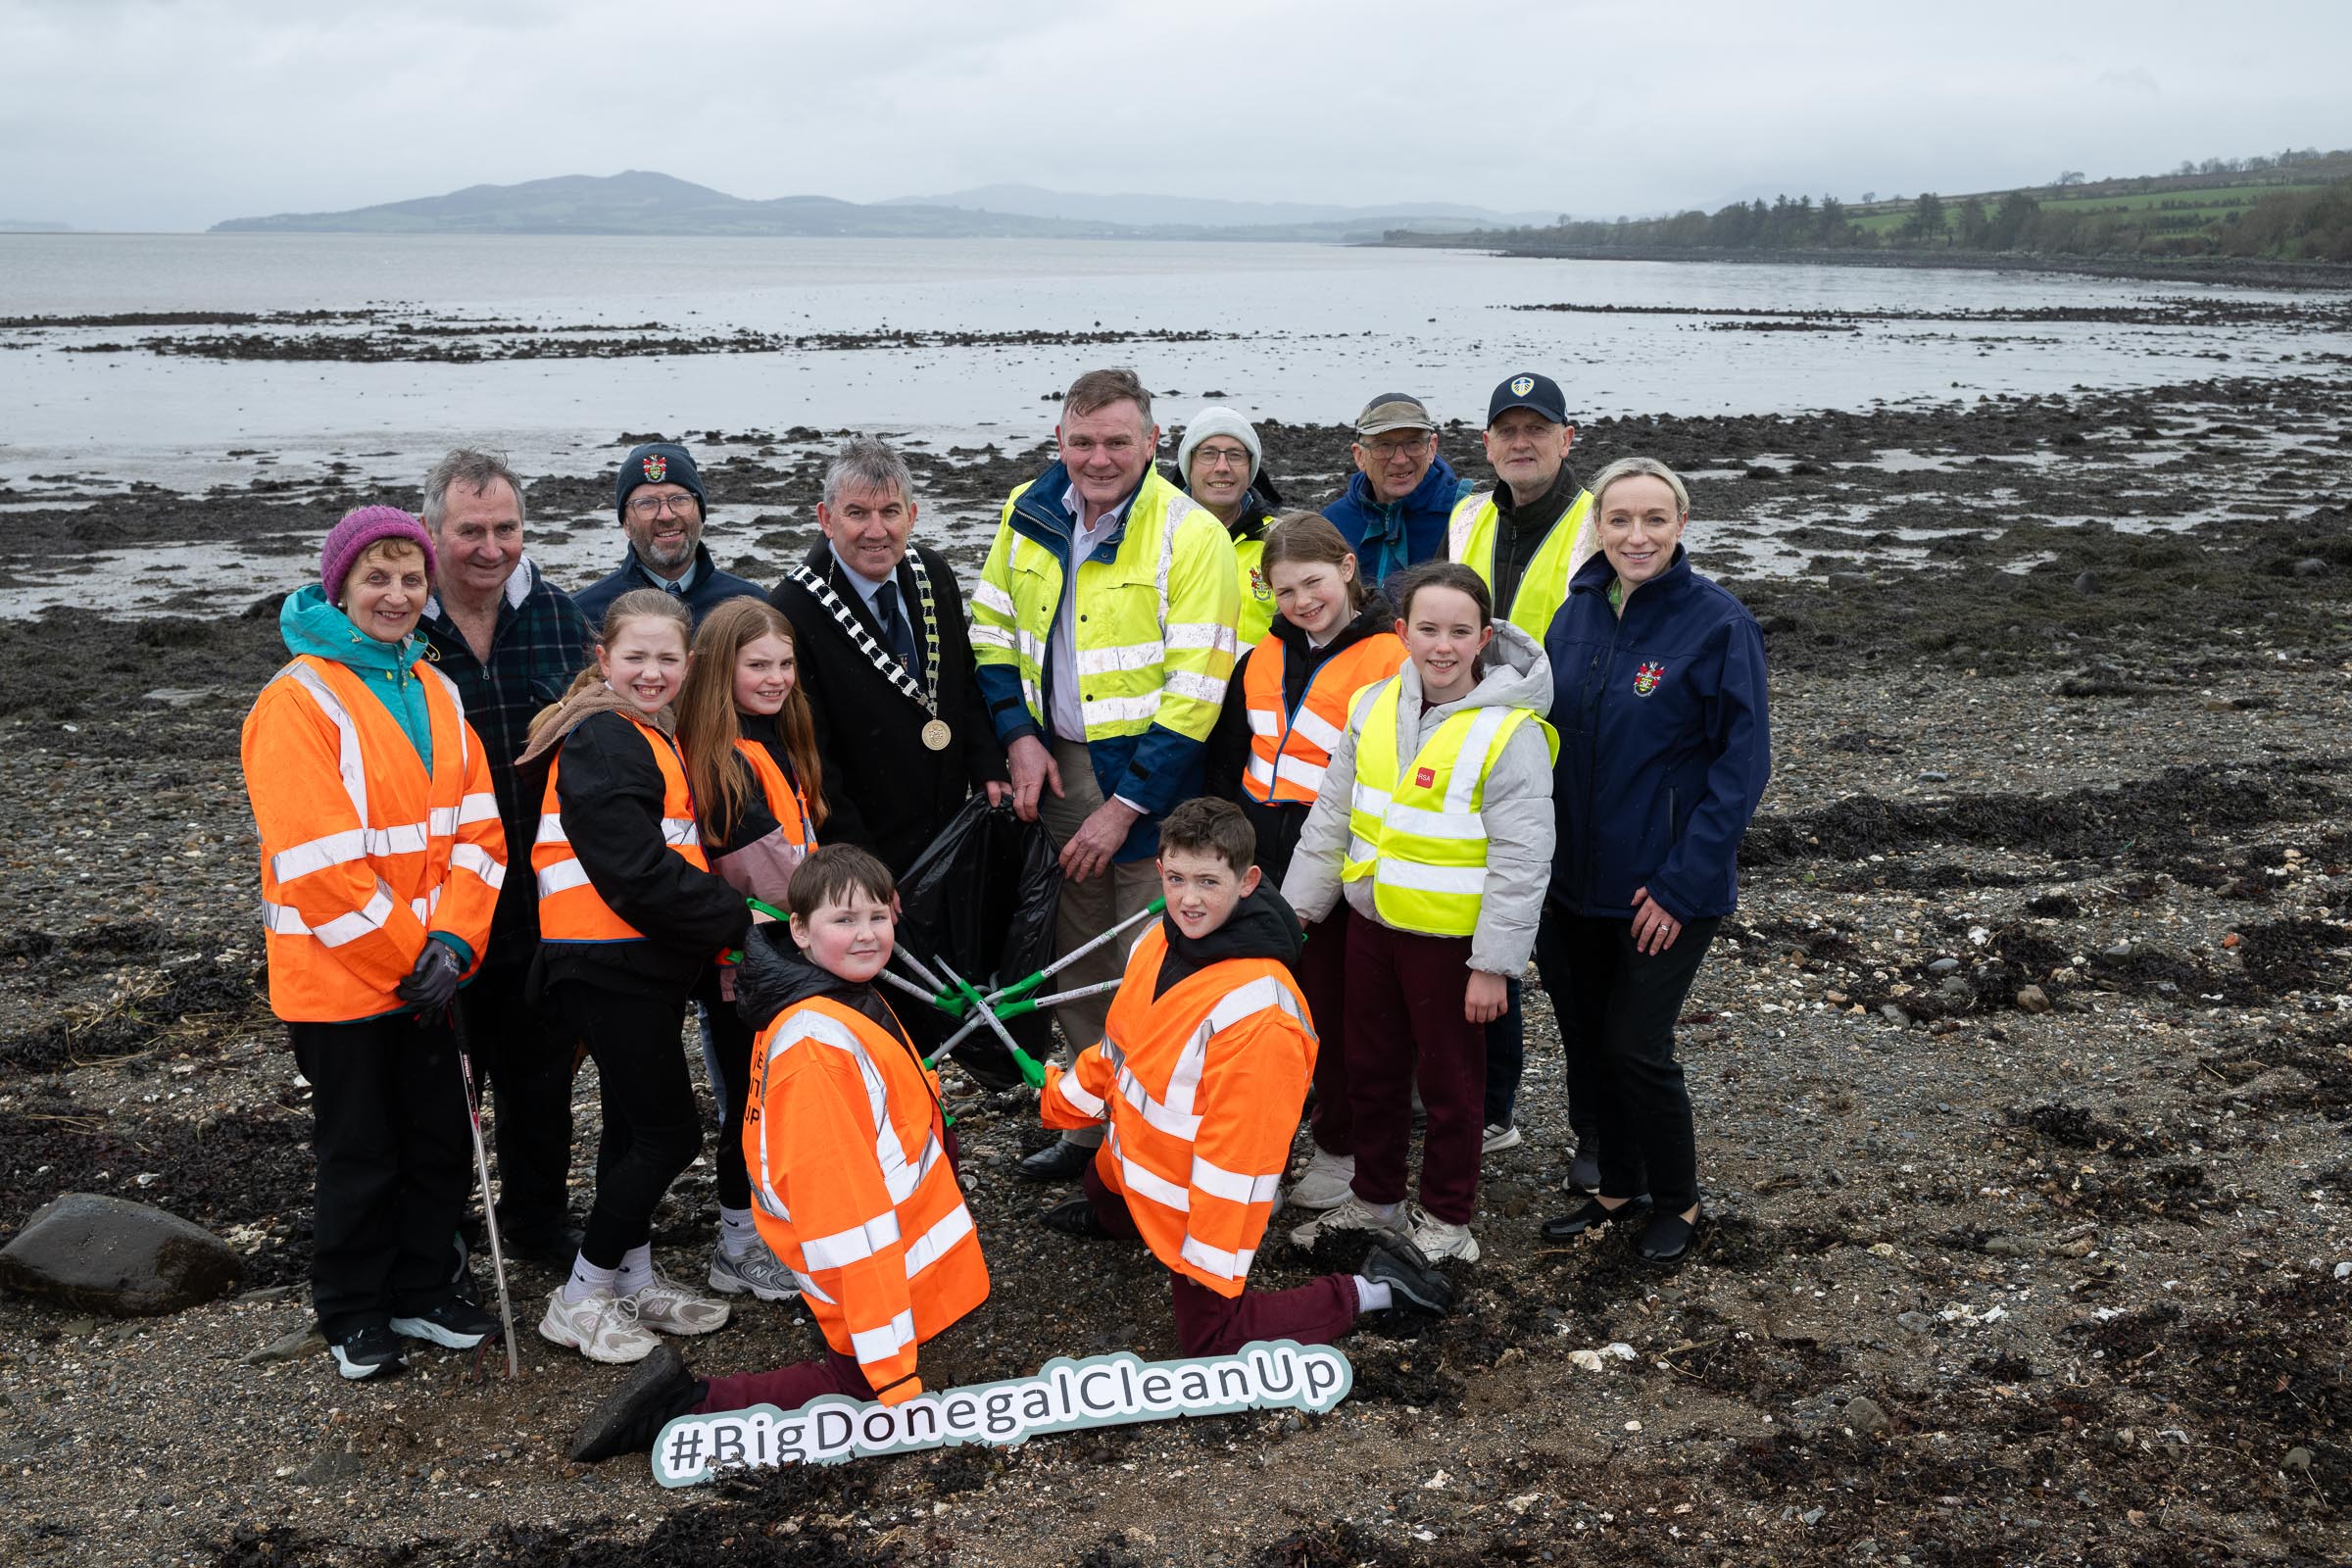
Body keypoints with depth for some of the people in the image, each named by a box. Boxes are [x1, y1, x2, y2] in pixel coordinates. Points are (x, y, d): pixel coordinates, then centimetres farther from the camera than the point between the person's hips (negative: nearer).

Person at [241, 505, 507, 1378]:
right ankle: (351, 1316, 24)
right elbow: (317, 863, -21)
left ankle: (421, 1295, 31)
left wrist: (452, 943, -10)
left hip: (426, 973, 6)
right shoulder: (299, 700, -15)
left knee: (441, 1141, 14)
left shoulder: (436, 692, 7)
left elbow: (476, 828, 3)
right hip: (337, 979, -6)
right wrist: (408, 956, -16)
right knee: (360, 1155, 6)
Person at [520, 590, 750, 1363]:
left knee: (637, 1125, 17)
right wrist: (736, 921, -15)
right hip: (607, 969, -10)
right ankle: (580, 1298, 6)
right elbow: (637, 875, -23)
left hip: (644, 964, 10)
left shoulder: (652, 737, 17)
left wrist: (722, 920, 7)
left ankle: (634, 1279, 30)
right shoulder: (603, 742, -16)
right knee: (670, 1132, -5)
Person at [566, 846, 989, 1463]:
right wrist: (896, 1375, -29)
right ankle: (684, 1406, 1)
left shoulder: (854, 1000, 3)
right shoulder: (817, 1043, -28)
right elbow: (844, 1204, -30)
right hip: (867, 1273, -9)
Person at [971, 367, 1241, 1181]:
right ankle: (1090, 1125, 30)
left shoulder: (1190, 534, -13)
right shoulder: (1028, 515, 5)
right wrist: (1019, 737, -1)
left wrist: (1124, 807, -16)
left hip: (1149, 778, -6)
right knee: (1075, 963, 15)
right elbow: (993, 633, 14)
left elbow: (1195, 692, -15)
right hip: (1056, 769, 6)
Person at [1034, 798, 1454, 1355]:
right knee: (1101, 1207, 32)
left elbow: (1240, 1139, -29)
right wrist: (1059, 1099, 22)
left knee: (1210, 1341, 2)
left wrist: (1215, 1258, -24)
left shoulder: (1256, 1008, -34)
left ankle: (1371, 1288, 9)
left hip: (1205, 1196, -8)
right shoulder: (1158, 943, -8)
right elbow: (1121, 1045, 11)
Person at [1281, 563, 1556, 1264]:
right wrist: (1297, 907, 10)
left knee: (1449, 1082, 10)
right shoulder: (1374, 706, 0)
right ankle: (1375, 1199, 38)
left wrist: (1493, 964, -18)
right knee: (1371, 1070, 19)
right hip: (1372, 924, 6)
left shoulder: (1511, 732, -18)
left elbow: (1521, 862, -17)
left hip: (1452, 938, -6)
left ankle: (1445, 1219, 28)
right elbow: (1332, 817, 9)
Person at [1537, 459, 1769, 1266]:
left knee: (1636, 1047, -3)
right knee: (1591, 1041, 14)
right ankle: (1620, 1190, 33)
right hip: (1580, 878, 6)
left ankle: (1677, 1201, 20)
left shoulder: (1718, 623, -14)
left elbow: (1742, 762, -14)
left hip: (1670, 885, -5)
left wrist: (1683, 881, -17)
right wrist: (1543, 853, 5)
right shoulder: (1576, 615, 2)